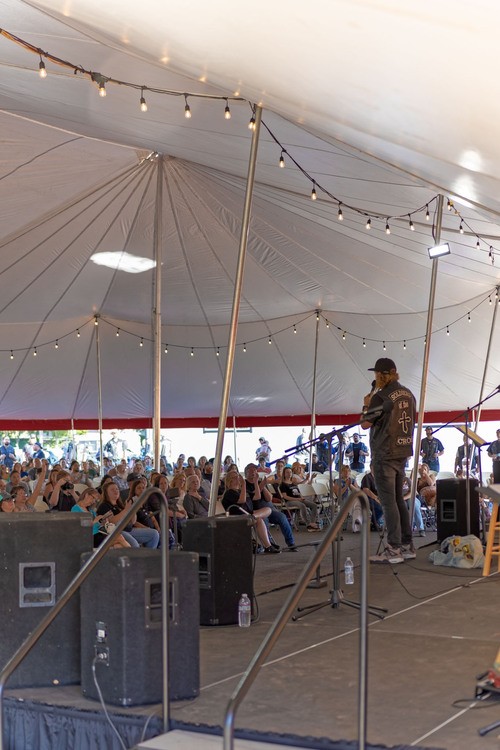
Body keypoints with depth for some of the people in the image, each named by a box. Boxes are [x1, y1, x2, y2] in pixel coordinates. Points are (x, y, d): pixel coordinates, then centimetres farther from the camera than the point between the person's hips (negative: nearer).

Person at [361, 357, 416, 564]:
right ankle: (407, 546, 17)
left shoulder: (381, 396, -15)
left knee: (388, 501, -6)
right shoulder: (408, 394, 9)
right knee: (399, 499, 14)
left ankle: (393, 550, -6)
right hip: (402, 452, 8)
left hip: (384, 454, -8)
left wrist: (366, 405, 5)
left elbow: (365, 424, -10)